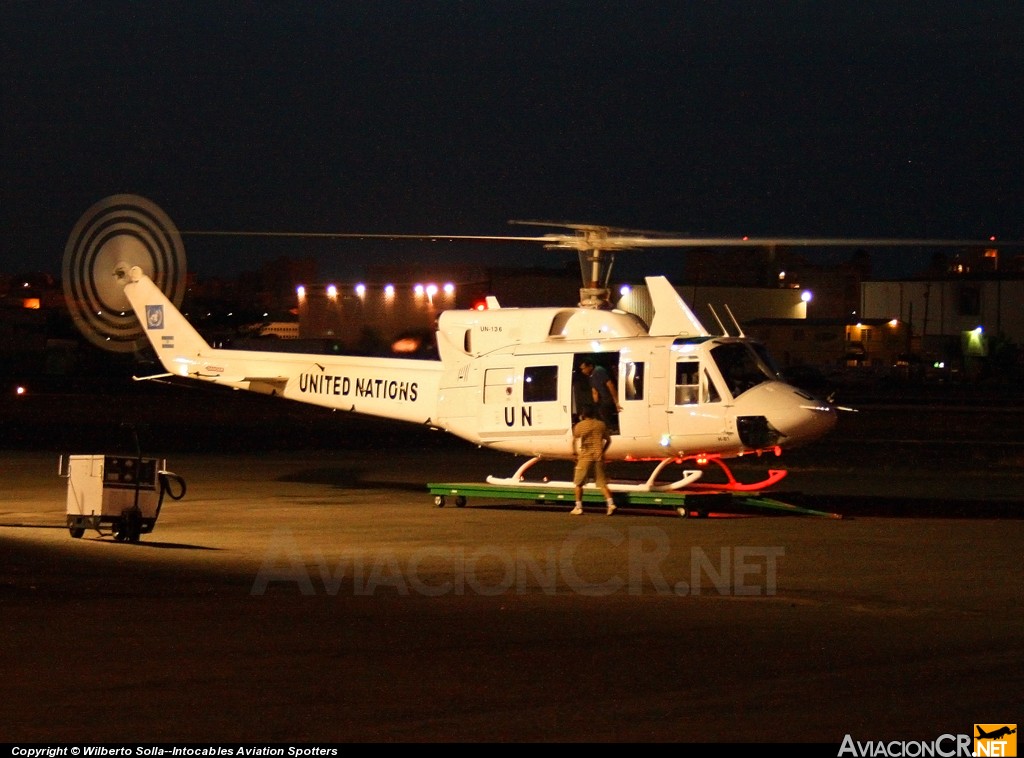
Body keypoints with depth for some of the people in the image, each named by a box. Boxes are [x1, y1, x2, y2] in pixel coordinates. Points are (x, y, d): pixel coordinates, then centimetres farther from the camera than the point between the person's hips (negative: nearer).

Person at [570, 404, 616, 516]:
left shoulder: (580, 425, 0)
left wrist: (574, 453, 4)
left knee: (578, 483, 9)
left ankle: (578, 508, 8)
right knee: (602, 482, 8)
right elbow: (608, 440, 13)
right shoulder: (601, 424, 10)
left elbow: (574, 440, -8)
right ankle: (610, 503, -9)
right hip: (599, 457, 3)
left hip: (585, 457, -3)